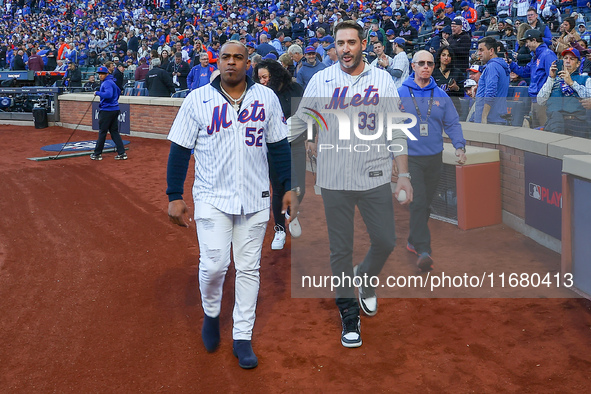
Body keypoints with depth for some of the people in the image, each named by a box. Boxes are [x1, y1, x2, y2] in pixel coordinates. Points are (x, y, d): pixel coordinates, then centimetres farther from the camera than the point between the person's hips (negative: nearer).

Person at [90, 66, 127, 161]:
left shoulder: (107, 83, -14)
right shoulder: (111, 81, 16)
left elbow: (108, 94, -31)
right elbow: (118, 91, 33)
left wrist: (97, 93, -20)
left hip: (106, 110, -9)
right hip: (115, 109, 10)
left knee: (102, 132, 0)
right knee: (114, 132, 9)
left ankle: (97, 154, 8)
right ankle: (122, 153, 4)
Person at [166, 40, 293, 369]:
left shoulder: (267, 98, 4)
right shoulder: (197, 99, -1)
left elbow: (279, 145, 9)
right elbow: (180, 149, 0)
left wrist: (289, 187, 6)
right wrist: (175, 196, -4)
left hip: (255, 198, 2)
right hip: (212, 197, -2)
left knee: (249, 267, 5)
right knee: (215, 263, -11)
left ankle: (243, 337, 17)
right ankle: (211, 313, 21)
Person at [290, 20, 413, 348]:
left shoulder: (383, 80, 4)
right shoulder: (320, 80, 3)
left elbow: (396, 132, 5)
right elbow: (298, 122, 11)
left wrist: (403, 175, 0)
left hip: (375, 177, 1)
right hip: (334, 179, 0)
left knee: (385, 242, 4)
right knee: (341, 250, 4)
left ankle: (365, 281, 36)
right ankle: (349, 315, 18)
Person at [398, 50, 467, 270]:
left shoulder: (440, 95, 6)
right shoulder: (400, 94, -3)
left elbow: (452, 123, 7)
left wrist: (459, 146, -9)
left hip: (435, 158, 4)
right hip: (411, 158, -4)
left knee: (426, 202, 13)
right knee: (418, 203, -12)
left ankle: (414, 241, 29)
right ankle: (423, 250, -14)